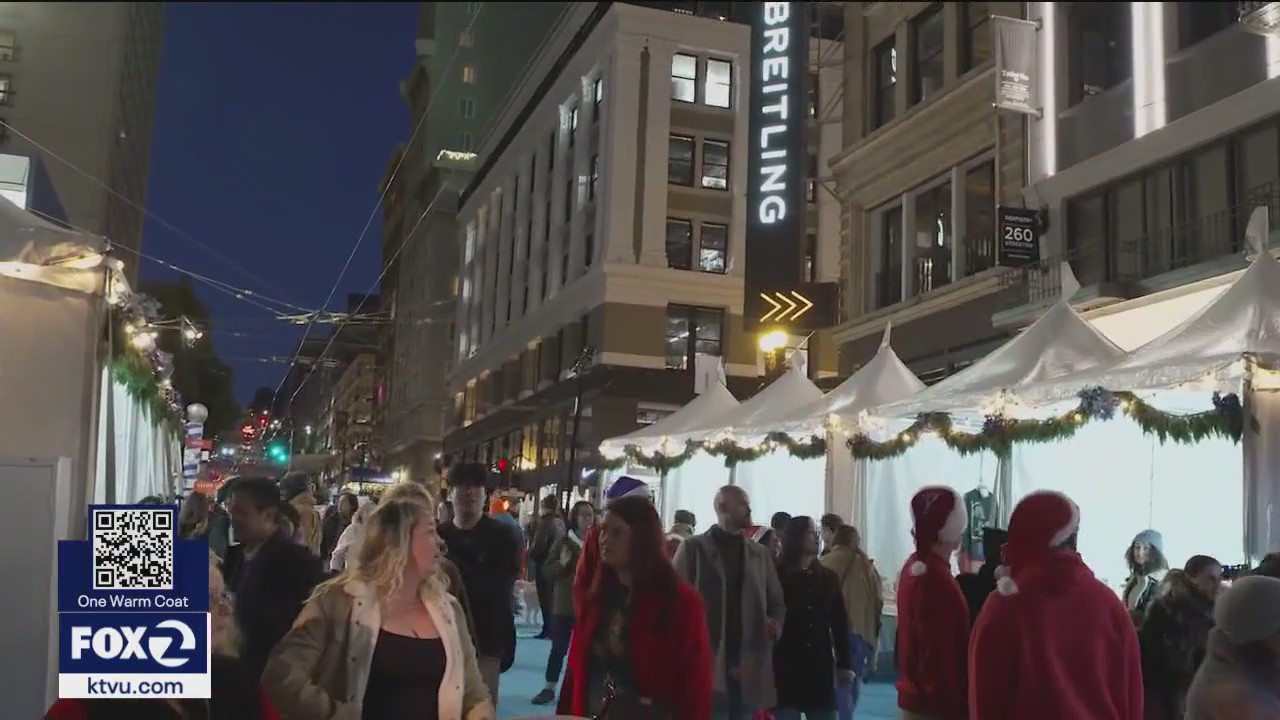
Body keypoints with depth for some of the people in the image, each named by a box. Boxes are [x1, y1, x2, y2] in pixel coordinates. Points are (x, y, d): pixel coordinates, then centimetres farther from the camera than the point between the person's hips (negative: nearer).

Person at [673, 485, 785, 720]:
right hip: (706, 663, -3)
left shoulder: (761, 553, 15)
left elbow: (777, 602, 18)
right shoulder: (693, 548, 2)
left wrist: (775, 623, -4)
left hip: (749, 667, 4)